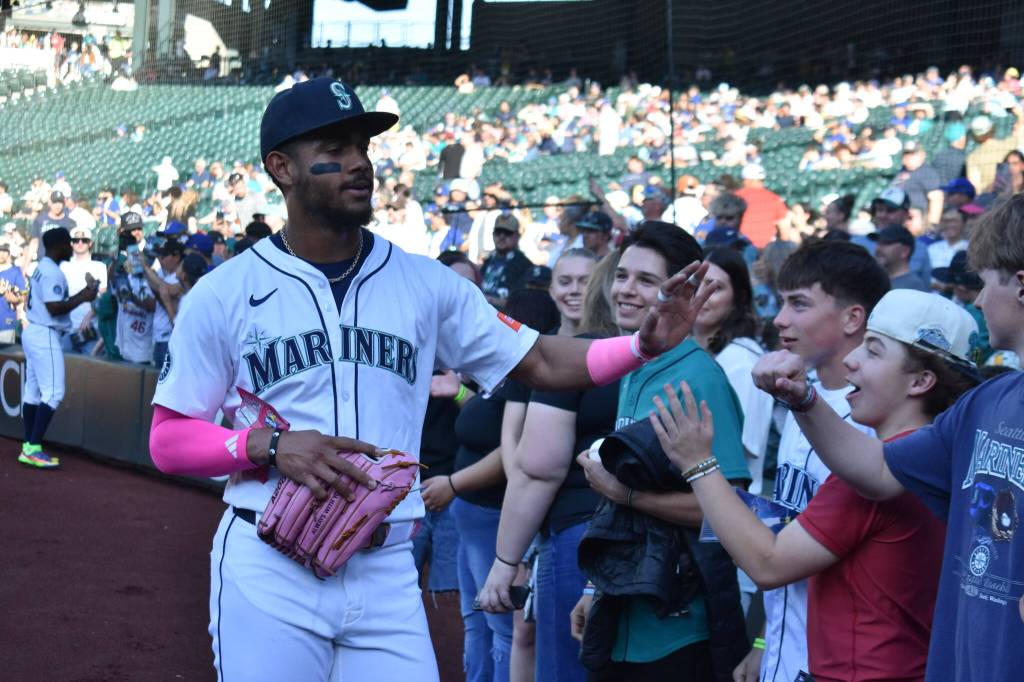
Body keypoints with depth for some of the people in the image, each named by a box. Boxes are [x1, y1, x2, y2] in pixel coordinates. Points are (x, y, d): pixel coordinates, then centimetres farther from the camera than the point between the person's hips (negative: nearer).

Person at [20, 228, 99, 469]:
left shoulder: (41, 268, 16)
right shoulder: (52, 272, -16)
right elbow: (54, 308, -22)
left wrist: (83, 293, 13)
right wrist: (83, 298, -13)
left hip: (33, 333, 11)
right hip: (45, 336, -11)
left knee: (33, 391, 10)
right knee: (53, 392, -11)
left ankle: (28, 447, 11)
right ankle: (33, 448, -14)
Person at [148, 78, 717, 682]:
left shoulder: (426, 284, 6)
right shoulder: (224, 294, 0)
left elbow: (542, 363, 7)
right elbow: (168, 441, 2)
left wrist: (644, 343, -10)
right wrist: (270, 445, -15)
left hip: (386, 575, 2)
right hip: (267, 573, -2)